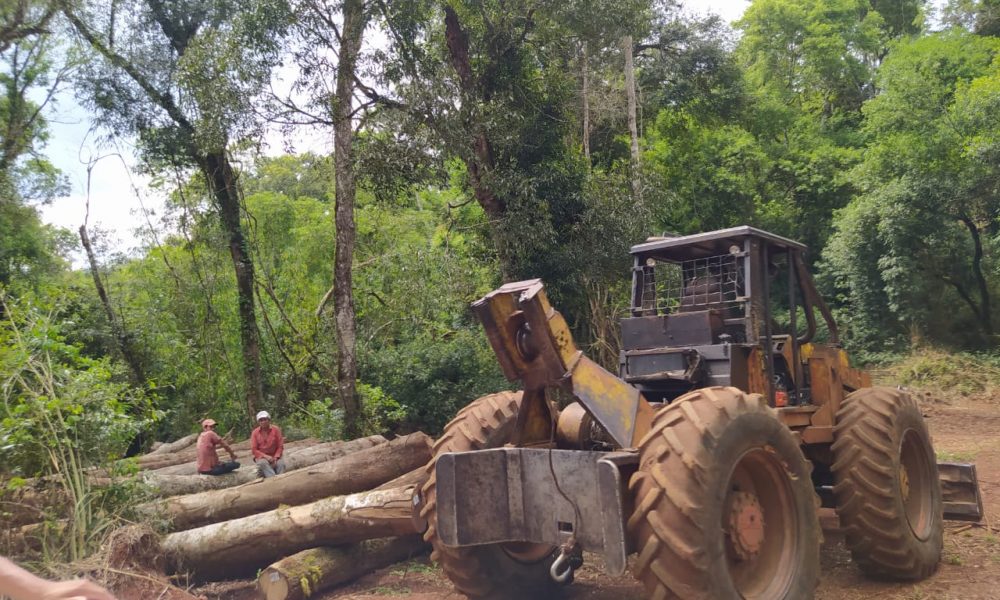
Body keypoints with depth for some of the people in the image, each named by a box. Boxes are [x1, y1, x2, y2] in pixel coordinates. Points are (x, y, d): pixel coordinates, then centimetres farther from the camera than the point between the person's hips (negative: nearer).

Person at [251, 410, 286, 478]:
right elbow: (254, 450, -4)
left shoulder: (276, 429, -3)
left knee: (281, 463, -31)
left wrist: (275, 457, -16)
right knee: (263, 463, -35)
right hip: (262, 457, 0)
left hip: (274, 456, 1)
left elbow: (280, 446, -1)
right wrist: (266, 456, -16)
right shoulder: (255, 432, -2)